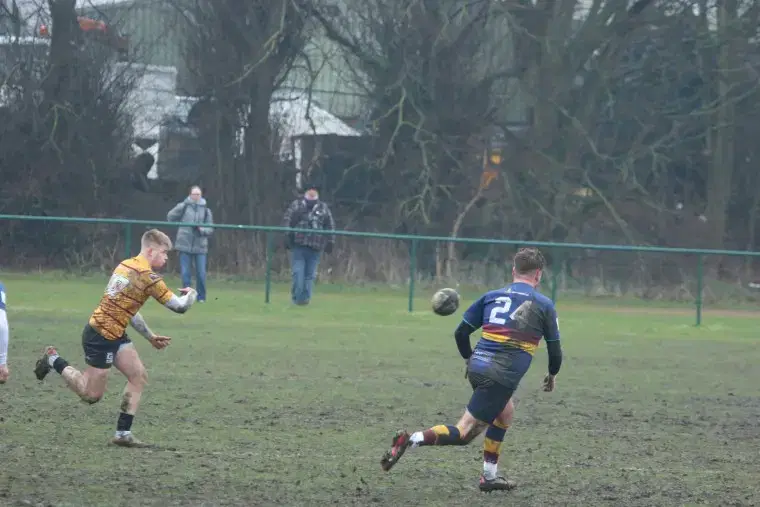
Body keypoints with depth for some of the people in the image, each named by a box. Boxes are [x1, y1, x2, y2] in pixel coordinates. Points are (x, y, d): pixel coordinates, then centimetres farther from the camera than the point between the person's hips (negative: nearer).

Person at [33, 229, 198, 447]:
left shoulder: (126, 265, 9)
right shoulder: (148, 277, -19)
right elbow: (180, 307, -14)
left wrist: (150, 336, 25)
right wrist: (191, 294, 9)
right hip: (100, 337, -10)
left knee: (139, 376, 4)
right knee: (92, 395, 3)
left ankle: (123, 433, 6)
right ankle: (53, 360, 18)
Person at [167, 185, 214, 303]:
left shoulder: (206, 210, 6)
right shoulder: (183, 207, 1)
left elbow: (210, 230, 6)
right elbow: (170, 217, 9)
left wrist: (202, 229, -13)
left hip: (200, 246, 1)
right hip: (185, 245, -1)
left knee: (201, 273, -1)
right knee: (185, 273, 0)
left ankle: (201, 297, 11)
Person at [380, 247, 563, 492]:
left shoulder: (491, 296, 14)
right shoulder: (544, 304, 4)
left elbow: (461, 333, 14)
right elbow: (555, 350, 9)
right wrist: (552, 376, 29)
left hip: (478, 368, 6)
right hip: (502, 377, -6)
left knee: (505, 412, 30)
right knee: (463, 433, -6)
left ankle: (490, 476, 30)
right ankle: (412, 440, -27)